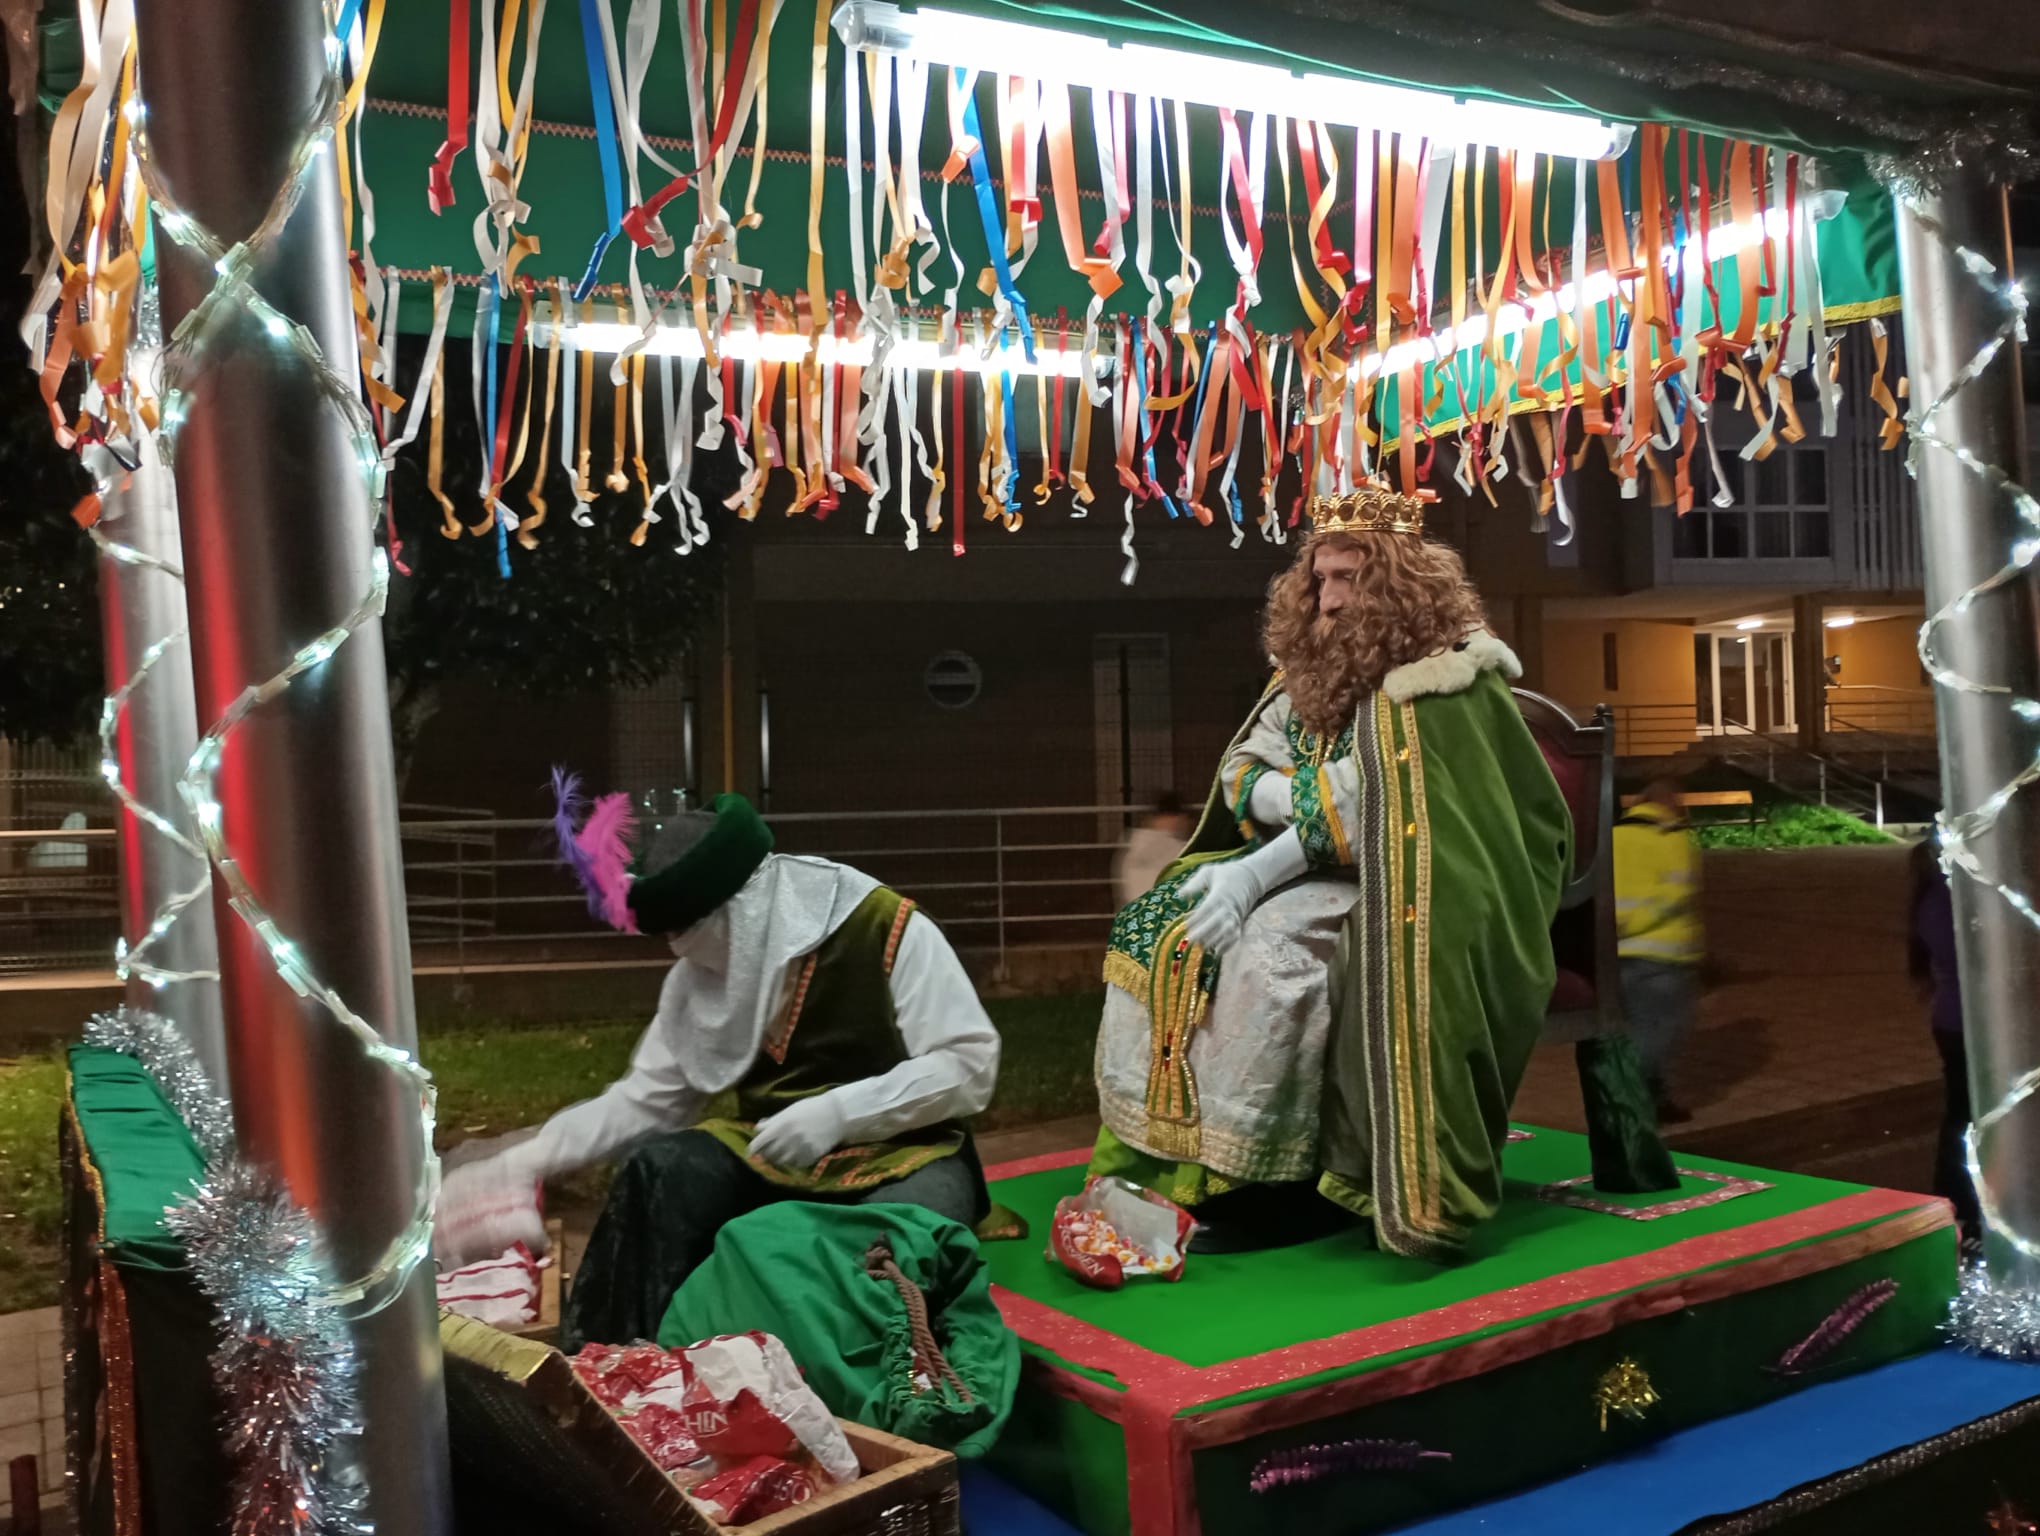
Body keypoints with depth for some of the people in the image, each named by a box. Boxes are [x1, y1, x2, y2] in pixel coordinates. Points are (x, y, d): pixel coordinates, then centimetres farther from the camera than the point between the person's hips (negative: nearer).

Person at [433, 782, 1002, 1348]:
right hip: (771, 1151, 5)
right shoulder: (699, 975, 1)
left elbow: (970, 1064, -18)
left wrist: (837, 1110, -28)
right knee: (656, 1174, -21)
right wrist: (524, 1163, -5)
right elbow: (648, 1097, 5)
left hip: (902, 1152, -5)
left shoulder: (888, 929, -18)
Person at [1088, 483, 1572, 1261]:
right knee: (1157, 927, -7)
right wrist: (1309, 797, -15)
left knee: (1269, 950, -33)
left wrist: (1259, 873, -26)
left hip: (1393, 888, -8)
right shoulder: (1312, 666, 9)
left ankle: (1273, 1178, -21)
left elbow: (1374, 816, -23)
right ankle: (1159, 1152, -6)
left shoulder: (1439, 680, -15)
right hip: (1309, 867, 8)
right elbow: (1240, 776, 8)